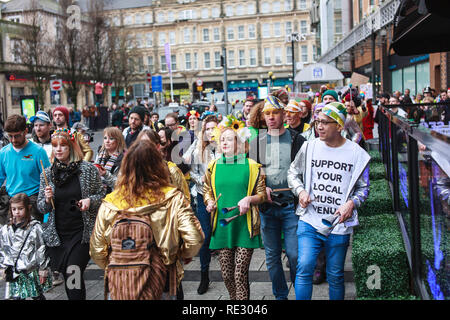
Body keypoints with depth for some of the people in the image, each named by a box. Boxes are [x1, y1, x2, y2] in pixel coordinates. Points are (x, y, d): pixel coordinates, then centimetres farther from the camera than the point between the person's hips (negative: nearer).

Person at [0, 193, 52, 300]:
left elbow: (42, 249, -7)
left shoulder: (35, 227, -9)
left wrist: (43, 270, -6)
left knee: (38, 296, 10)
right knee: (17, 297, 4)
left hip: (33, 272, -3)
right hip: (15, 274, 3)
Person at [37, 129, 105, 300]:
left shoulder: (88, 169, -2)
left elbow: (102, 195, 5)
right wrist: (47, 200, -10)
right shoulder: (47, 174, 6)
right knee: (67, 276, 9)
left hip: (81, 233, -3)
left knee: (73, 275, -13)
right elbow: (41, 208, 12)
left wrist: (90, 200, -15)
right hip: (56, 235, 3)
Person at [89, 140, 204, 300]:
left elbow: (97, 250, -2)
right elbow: (194, 239, -17)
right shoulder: (173, 199, -12)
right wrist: (183, 255, 4)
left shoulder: (109, 204, -6)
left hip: (118, 286, 2)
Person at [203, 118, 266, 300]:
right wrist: (210, 202, -3)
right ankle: (234, 298, 36)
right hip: (222, 226, 3)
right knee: (226, 275, 10)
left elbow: (262, 194, 3)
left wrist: (249, 199, -16)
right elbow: (207, 191, 17)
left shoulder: (251, 166, -1)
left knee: (240, 274, -5)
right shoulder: (214, 166, 8)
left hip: (244, 227, -3)